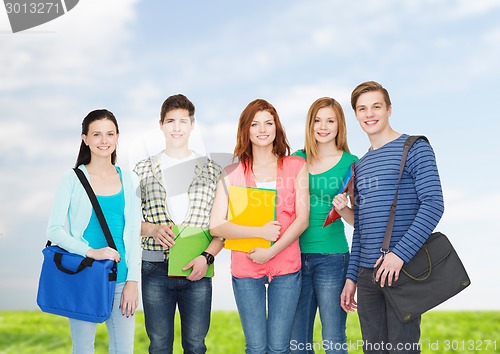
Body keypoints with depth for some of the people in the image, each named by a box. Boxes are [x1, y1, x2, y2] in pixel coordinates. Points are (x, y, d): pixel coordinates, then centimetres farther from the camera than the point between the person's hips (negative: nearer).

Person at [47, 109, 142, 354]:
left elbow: (134, 233, 7)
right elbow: (54, 230, -4)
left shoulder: (129, 180, 7)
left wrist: (133, 280, 0)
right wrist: (91, 252, -17)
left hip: (121, 279, 2)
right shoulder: (73, 179, -1)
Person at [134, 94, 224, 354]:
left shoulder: (211, 170, 7)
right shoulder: (143, 170, 8)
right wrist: (153, 229, -12)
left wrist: (207, 257, -10)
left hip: (197, 270, 0)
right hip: (155, 269, 0)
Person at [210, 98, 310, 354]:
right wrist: (260, 232, -14)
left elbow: (302, 220, -2)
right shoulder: (233, 172, 3)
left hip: (286, 267, 0)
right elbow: (216, 226, -5)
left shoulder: (296, 166, 4)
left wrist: (271, 251, -12)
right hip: (245, 268, 0)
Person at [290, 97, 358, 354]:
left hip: (331, 258, -4)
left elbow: (358, 219, 2)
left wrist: (343, 209, -17)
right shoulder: (297, 159, 8)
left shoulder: (350, 163, -1)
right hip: (296, 256, 4)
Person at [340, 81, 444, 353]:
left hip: (403, 270, -6)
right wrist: (352, 276, 13)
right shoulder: (360, 165, 18)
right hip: (367, 274, 6)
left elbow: (433, 205, -13)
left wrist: (400, 253, -21)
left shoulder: (414, 149, -2)